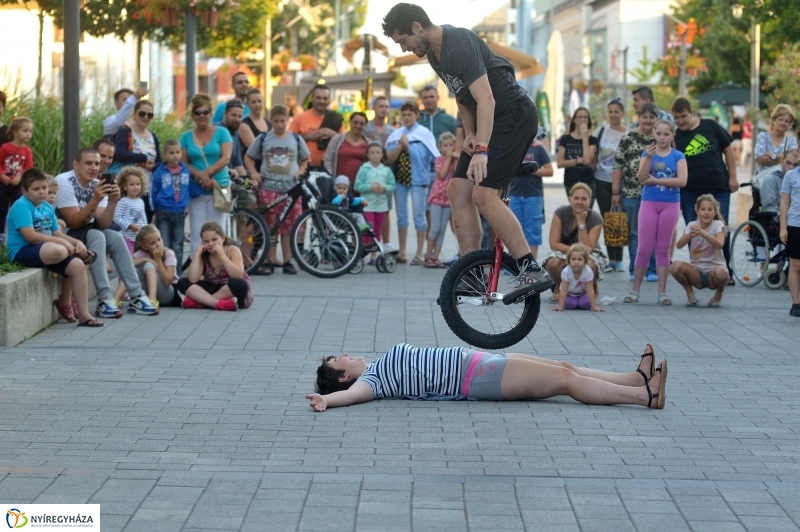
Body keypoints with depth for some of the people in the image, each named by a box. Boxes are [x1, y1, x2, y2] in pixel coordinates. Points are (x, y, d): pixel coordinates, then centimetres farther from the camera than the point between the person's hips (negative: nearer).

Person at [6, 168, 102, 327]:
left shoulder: (47, 208, 14)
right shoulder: (21, 206, -12)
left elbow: (58, 234, 16)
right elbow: (30, 236, -22)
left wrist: (76, 242, -5)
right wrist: (62, 242, -20)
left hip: (45, 250, 9)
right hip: (22, 252, -9)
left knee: (77, 265, -12)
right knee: (58, 250, -38)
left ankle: (83, 315, -9)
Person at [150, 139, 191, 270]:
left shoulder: (187, 171, 0)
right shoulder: (159, 172, -6)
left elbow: (190, 189, 10)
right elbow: (153, 192, 1)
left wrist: (187, 207, 4)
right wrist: (155, 208, 5)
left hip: (180, 214, 2)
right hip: (163, 214, -2)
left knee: (177, 247, 9)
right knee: (164, 246, 0)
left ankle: (177, 274, 15)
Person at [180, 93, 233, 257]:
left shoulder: (221, 132, 4)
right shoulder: (186, 137, 10)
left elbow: (226, 158, -6)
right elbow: (183, 163, 2)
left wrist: (206, 173, -16)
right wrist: (201, 177, -14)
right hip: (196, 190, 2)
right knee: (197, 234, -2)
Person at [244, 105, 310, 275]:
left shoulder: (296, 139, 9)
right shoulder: (263, 139, 6)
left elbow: (305, 159, 19)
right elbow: (248, 157, 14)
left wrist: (300, 172, 2)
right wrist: (253, 173, 0)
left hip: (290, 188, 1)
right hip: (268, 188, -1)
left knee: (288, 228, 2)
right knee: (270, 226, -2)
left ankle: (287, 261, 9)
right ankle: (270, 262, 3)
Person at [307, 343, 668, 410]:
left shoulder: (377, 369, 12)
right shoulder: (370, 380, -12)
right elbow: (355, 393, -31)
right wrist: (326, 399, -48)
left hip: (475, 362, 9)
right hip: (476, 377, -9)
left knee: (565, 369, 6)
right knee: (565, 379, -11)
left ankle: (638, 378, 9)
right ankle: (647, 395, -11)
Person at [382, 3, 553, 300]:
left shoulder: (459, 45, -22)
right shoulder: (433, 53, 9)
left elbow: (486, 100, -31)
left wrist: (481, 150, -39)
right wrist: (469, 135, 4)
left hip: (514, 116, -10)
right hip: (489, 121, 10)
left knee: (483, 194, -19)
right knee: (458, 190, 4)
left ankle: (532, 271, -17)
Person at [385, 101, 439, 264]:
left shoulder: (425, 134, -2)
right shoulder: (396, 134, 8)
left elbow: (435, 158, -8)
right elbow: (389, 159, -1)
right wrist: (401, 145, -11)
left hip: (418, 178, -4)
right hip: (400, 178, 4)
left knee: (419, 215, 0)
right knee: (401, 215, 10)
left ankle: (419, 253, 6)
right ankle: (402, 252, 19)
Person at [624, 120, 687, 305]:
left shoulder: (678, 156, 2)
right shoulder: (647, 153, 4)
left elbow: (682, 180, -11)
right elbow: (642, 178, -8)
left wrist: (656, 180, -12)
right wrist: (649, 157, -20)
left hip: (670, 204, 0)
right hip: (649, 203, 0)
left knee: (663, 248, 5)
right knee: (644, 247, 0)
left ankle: (662, 292, 9)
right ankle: (635, 290, 7)